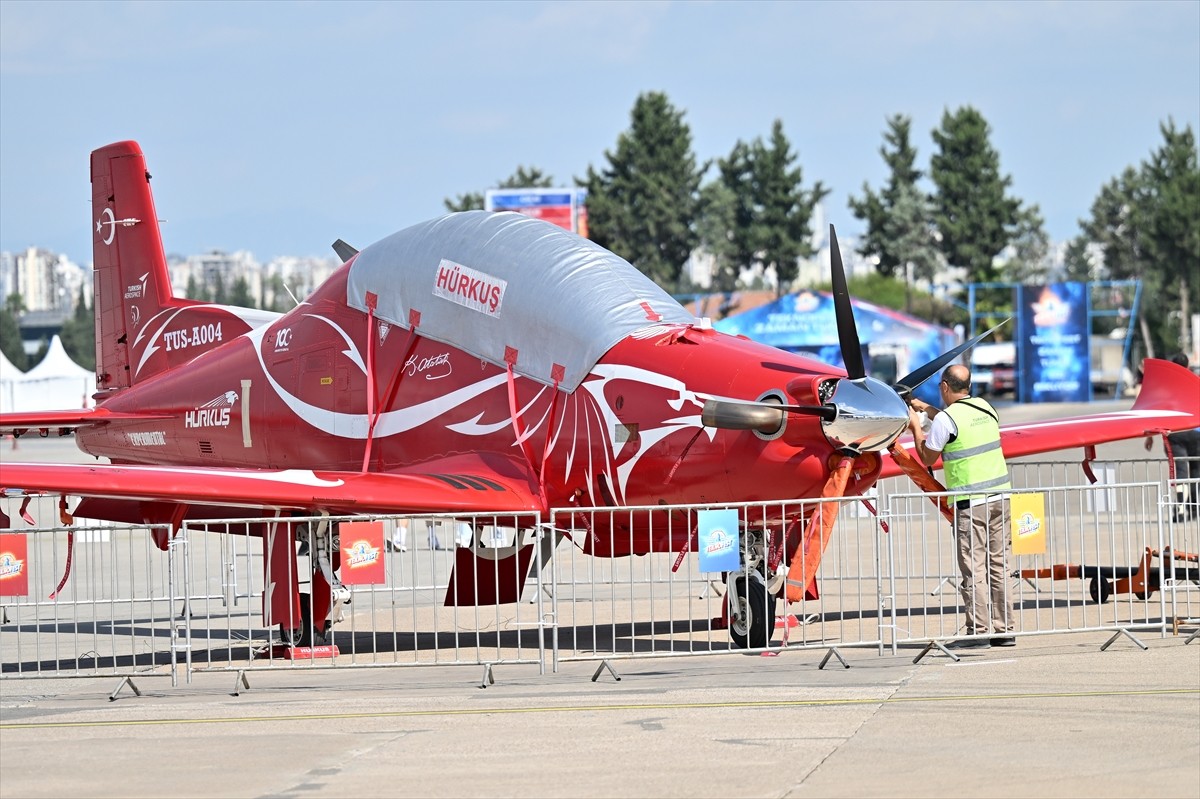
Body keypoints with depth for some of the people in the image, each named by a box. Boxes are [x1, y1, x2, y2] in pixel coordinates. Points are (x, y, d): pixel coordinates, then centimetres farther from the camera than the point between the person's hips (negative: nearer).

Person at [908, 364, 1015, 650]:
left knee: (974, 569, -5)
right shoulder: (984, 408, 11)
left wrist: (916, 426, 15)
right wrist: (926, 409, 38)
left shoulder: (945, 419, -10)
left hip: (971, 502, -7)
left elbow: (928, 457, 1)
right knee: (998, 564, 10)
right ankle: (1003, 630, 12)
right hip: (1000, 497, 7)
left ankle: (978, 631, -6)